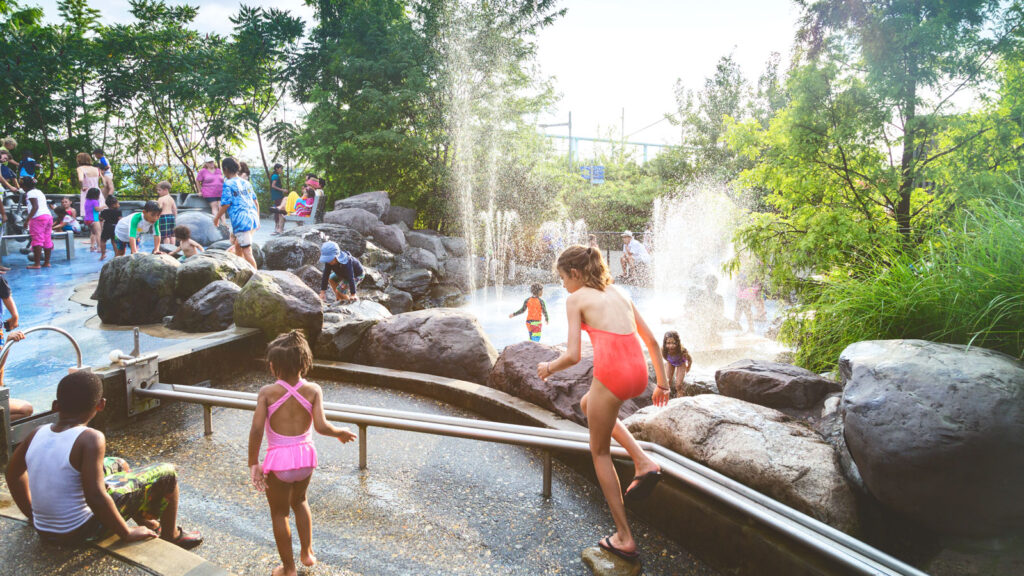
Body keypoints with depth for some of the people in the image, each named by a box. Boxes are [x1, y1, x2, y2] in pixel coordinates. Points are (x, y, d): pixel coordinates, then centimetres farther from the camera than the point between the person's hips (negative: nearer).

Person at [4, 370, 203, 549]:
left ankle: (147, 523, 45)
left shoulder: (38, 433, -3)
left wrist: (31, 514, 24)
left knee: (118, 465, 29)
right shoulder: (91, 439, -25)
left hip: (43, 530, 8)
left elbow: (13, 473, 12)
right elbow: (95, 497, -29)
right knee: (167, 473, 2)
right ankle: (171, 535, 25)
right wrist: (127, 534, -16)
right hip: (80, 533, -8)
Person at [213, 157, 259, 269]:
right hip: (252, 218, 8)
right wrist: (257, 219, 25)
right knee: (238, 246, 24)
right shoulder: (246, 182, 14)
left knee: (247, 252, -6)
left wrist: (217, 218, 4)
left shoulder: (228, 184, -7)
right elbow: (256, 202, 16)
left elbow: (225, 205, -10)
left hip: (241, 221, -8)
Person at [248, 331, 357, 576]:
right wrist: (341, 433, -1)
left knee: (279, 513, 19)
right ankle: (307, 552, 38)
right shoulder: (313, 390, -10)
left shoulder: (267, 392, -13)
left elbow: (256, 430, -18)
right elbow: (321, 426, -20)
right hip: (305, 455, 3)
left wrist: (253, 464, -8)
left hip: (279, 459, -3)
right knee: (299, 501, 32)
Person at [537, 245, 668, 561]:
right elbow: (652, 341, 20)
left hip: (611, 373, -6)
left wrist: (549, 368, 16)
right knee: (588, 404, 35)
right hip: (638, 373, 7)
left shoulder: (576, 298, 3)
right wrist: (662, 383, 27)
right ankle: (644, 463, 19)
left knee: (600, 452, 16)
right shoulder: (619, 293, 21)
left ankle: (624, 538, 19)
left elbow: (573, 355, -4)